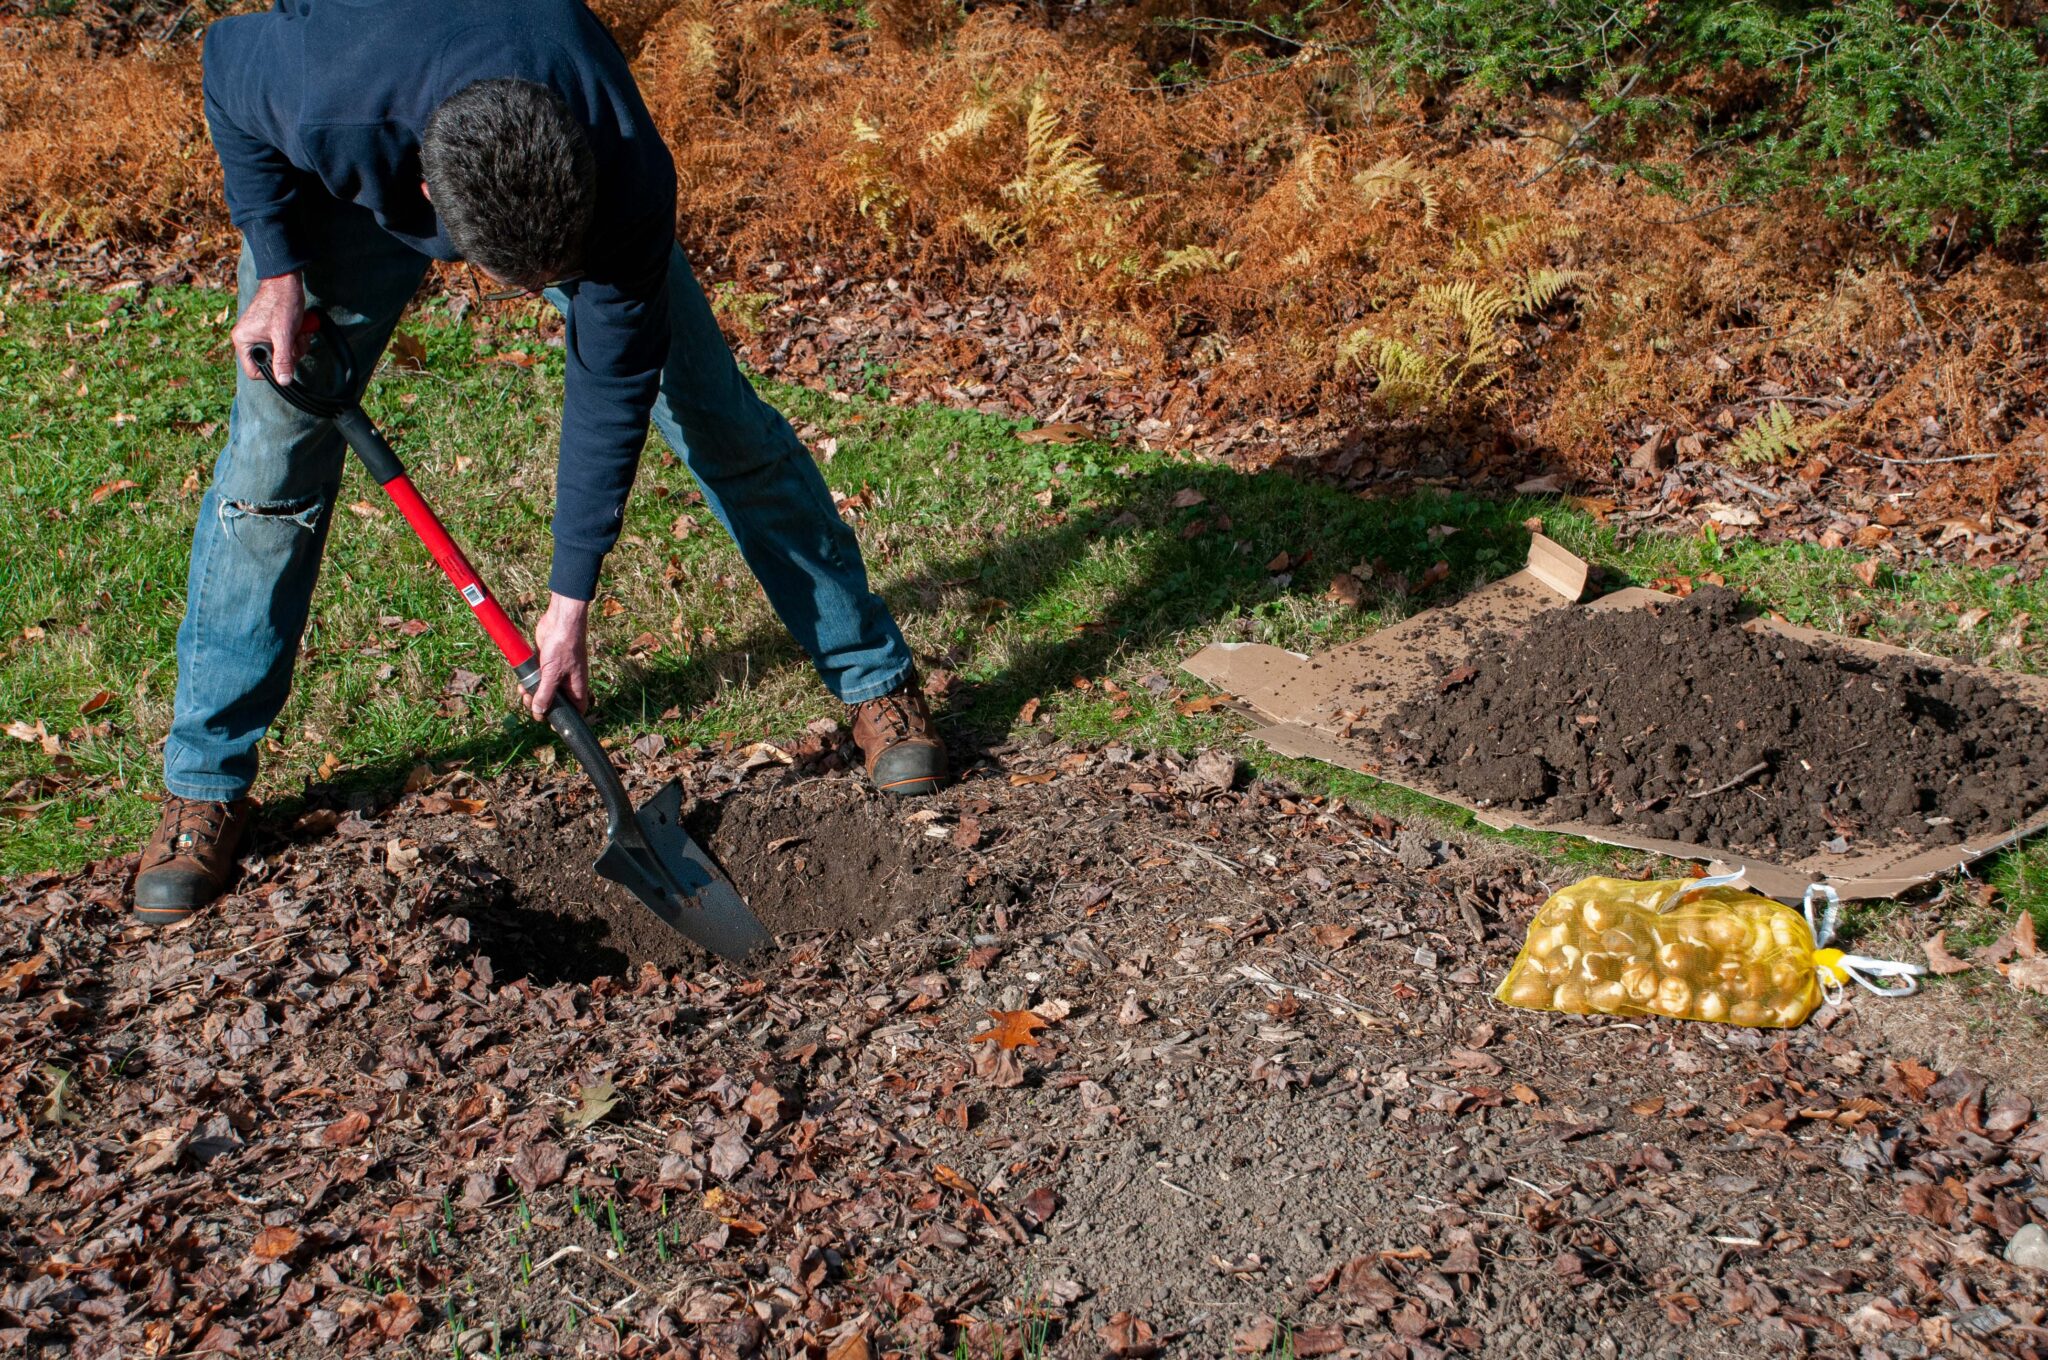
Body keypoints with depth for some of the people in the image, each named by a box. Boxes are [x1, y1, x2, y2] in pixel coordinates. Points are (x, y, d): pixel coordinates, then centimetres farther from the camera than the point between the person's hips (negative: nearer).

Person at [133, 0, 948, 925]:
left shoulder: (632, 182, -40)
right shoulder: (326, 109, -43)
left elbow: (612, 383, -27)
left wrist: (571, 597, -23)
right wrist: (277, 270, -23)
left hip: (576, 175, 0)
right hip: (353, 191, 0)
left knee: (713, 409, -4)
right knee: (276, 445, -8)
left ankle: (876, 681, 12)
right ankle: (203, 783, 5)